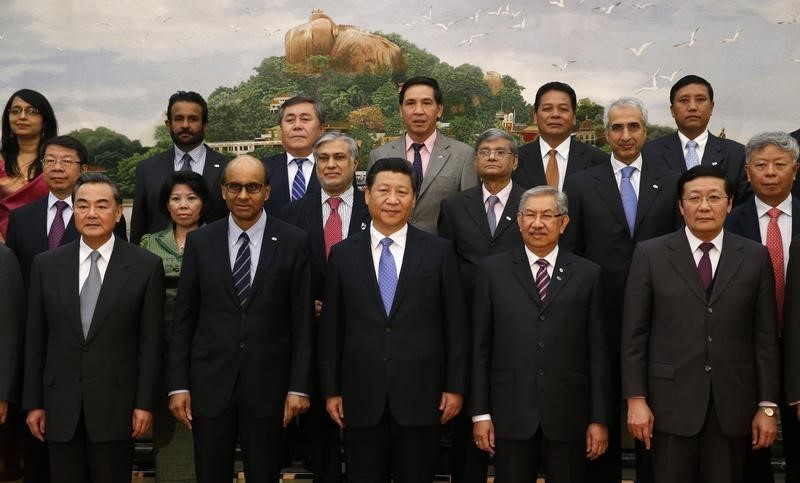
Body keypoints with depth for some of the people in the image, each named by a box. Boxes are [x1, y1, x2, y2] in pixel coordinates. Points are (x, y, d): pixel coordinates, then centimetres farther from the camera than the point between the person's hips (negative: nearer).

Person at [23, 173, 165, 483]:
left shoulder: (146, 266, -3)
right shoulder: (46, 265, 4)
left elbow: (151, 341, -2)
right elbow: (35, 339, 6)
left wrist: (145, 403, -5)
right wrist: (33, 402, 4)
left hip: (116, 403, -2)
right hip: (60, 405, 2)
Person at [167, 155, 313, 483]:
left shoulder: (294, 242, -1)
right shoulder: (200, 241, 3)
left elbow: (302, 320, -1)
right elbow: (183, 319, 4)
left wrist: (299, 386, -4)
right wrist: (178, 385, 0)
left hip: (267, 384, -1)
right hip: (209, 383, 1)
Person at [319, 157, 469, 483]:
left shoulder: (439, 251, 1)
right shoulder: (343, 254, 4)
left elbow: (455, 324, 2)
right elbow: (331, 328, 6)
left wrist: (455, 386, -1)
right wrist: (330, 389, 4)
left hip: (420, 395, -1)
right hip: (361, 397, 1)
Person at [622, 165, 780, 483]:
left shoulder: (755, 257, 4)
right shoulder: (650, 254, -1)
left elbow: (766, 336, 4)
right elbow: (634, 334, -1)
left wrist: (768, 406, 1)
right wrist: (635, 399, -5)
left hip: (732, 403, 2)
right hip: (671, 400, -1)